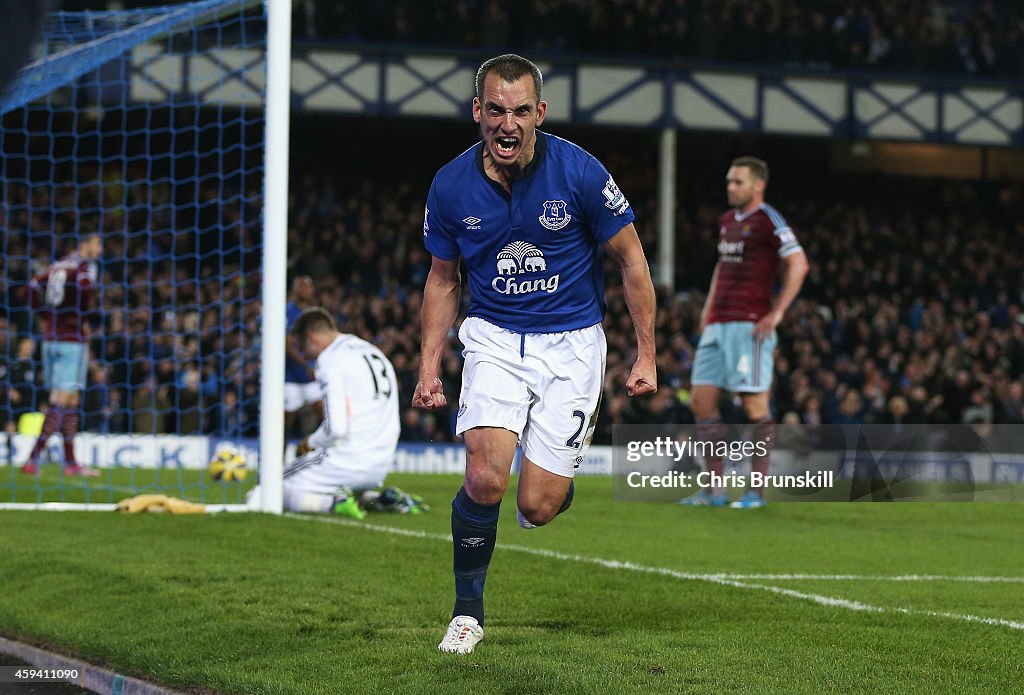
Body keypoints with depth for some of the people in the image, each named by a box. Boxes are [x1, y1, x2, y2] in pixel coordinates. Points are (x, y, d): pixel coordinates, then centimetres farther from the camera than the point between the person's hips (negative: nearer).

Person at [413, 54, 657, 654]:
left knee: (537, 508, -7)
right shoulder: (451, 187, -8)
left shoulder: (578, 172, -15)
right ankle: (468, 610, 1)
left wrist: (647, 355, -2)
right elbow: (442, 277, 8)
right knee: (485, 480, -21)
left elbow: (632, 259, -3)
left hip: (571, 340, -1)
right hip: (494, 335, 1)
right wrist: (429, 368, 3)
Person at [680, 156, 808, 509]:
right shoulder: (727, 222, 18)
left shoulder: (768, 221, -7)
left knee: (755, 406, -5)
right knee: (702, 401, 3)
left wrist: (776, 314, -17)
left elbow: (798, 264, -14)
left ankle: (757, 490, 0)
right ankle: (715, 489, 8)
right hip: (717, 326, 9)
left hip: (749, 326, -9)